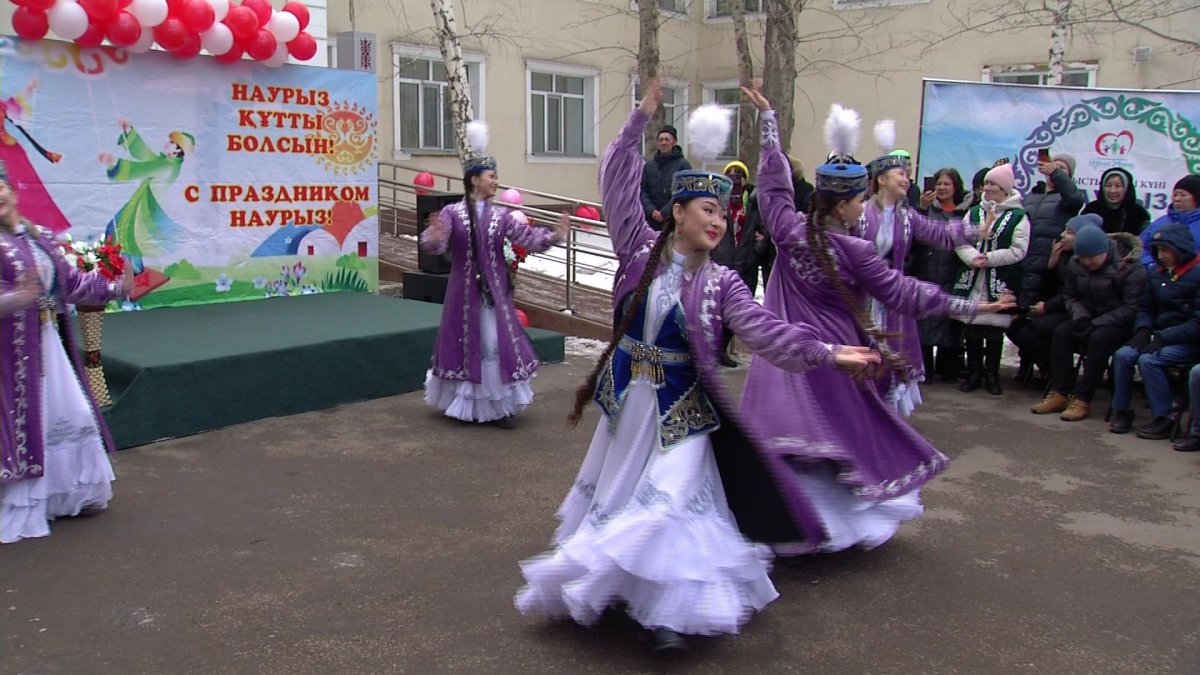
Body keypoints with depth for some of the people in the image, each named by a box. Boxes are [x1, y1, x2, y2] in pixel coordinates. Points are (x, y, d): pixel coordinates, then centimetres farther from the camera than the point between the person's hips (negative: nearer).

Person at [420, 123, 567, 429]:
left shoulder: (501, 215, 2)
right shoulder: (452, 213, -5)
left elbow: (528, 237, -7)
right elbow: (435, 245, -16)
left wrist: (554, 236, -25)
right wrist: (434, 238, -40)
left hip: (494, 290, 2)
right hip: (465, 290, -2)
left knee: (497, 343, 3)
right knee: (466, 342, 8)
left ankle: (500, 405, 13)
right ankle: (464, 403, 25)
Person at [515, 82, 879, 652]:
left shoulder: (721, 283, -8)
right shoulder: (641, 249, -5)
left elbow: (765, 332, -17)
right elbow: (617, 183, -5)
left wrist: (827, 354, -28)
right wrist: (640, 120, -10)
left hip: (678, 410, -2)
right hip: (626, 399, 3)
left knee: (668, 504, -5)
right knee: (613, 492, 18)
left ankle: (667, 609, 11)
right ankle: (598, 584, 39)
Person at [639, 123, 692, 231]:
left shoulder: (683, 164, 0)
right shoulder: (649, 164, 11)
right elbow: (642, 190, 7)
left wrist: (664, 212, -14)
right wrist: (651, 211, -9)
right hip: (651, 219, 3)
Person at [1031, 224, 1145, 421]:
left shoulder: (1129, 268, -16)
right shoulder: (1076, 265, 2)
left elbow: (1131, 308, -18)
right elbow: (1069, 296, 11)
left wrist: (1095, 323, -24)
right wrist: (1081, 316, -11)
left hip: (1121, 323, -6)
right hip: (1090, 319, 6)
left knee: (1099, 338, -35)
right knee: (1061, 332, -22)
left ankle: (1082, 399, -30)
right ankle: (1059, 393, -21)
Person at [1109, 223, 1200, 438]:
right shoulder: (1157, 272, 8)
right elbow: (1145, 308, 15)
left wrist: (1162, 337, -22)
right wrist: (1143, 329, -6)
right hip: (1160, 334, 6)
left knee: (1149, 360, -29)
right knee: (1123, 355, -19)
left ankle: (1164, 419, -16)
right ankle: (1121, 411, -7)